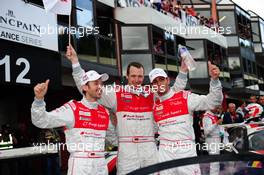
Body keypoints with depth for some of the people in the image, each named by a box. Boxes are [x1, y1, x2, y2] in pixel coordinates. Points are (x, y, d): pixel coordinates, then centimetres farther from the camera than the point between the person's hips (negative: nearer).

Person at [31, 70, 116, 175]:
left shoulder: (105, 112, 8)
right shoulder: (72, 108, -8)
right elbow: (41, 121, -16)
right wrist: (39, 99, -30)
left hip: (101, 166, 5)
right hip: (80, 166, -5)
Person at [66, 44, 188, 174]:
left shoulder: (151, 94, 11)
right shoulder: (117, 95, 3)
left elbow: (175, 91, 18)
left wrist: (183, 70, 7)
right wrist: (75, 61, -4)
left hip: (150, 150, 3)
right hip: (126, 150, -3)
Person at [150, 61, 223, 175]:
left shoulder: (185, 97, -1)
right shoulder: (154, 105, 8)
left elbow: (213, 102, -10)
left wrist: (214, 80, -21)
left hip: (187, 151, -2)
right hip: (164, 153, 3)